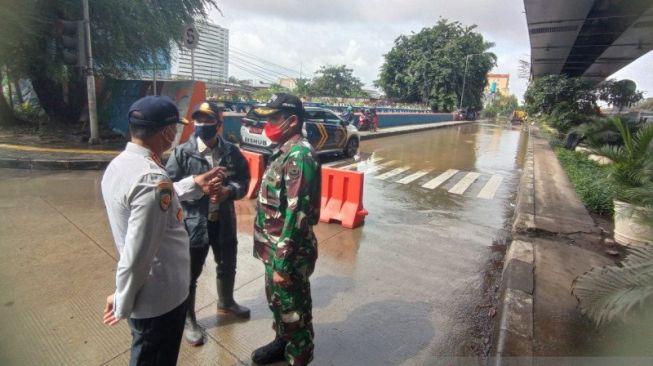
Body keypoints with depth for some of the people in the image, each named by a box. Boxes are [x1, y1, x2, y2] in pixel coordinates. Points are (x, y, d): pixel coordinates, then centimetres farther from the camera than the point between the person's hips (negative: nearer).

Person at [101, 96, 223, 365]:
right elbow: (137, 252, -29)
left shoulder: (118, 165, -1)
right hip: (160, 295, -9)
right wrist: (123, 301, -13)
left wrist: (193, 185, 10)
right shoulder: (152, 179, -32)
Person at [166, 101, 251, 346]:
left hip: (224, 221, 3)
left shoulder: (231, 152, -3)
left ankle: (226, 303, 51)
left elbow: (244, 182, -2)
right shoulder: (182, 153, -10)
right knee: (190, 275, 13)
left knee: (227, 267, 23)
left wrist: (228, 191, -22)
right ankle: (188, 320, 38)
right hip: (193, 223, -3)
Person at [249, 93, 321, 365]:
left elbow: (297, 214, -27)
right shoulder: (286, 151, 9)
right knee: (277, 301, 26)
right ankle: (282, 343, 49)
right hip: (275, 248, 9)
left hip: (289, 253, -9)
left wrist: (282, 262, -23)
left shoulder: (299, 155, -23)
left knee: (294, 310, 12)